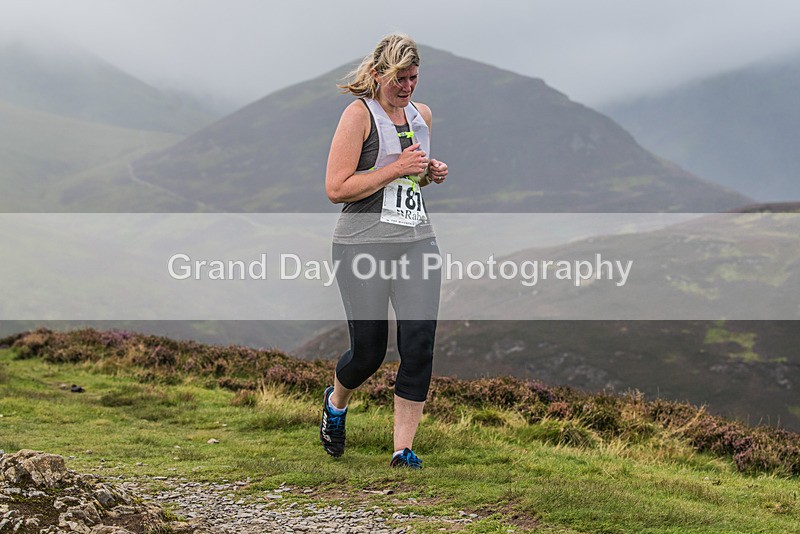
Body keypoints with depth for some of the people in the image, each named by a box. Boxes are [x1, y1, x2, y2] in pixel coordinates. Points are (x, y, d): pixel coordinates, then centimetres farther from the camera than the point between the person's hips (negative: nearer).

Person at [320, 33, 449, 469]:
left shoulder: (421, 115, 13)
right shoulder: (359, 114, -7)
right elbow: (336, 189, -14)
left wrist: (432, 172, 9)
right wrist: (397, 169, -17)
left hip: (417, 243, 5)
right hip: (364, 246, -5)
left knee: (419, 346, -7)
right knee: (368, 351, 2)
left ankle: (403, 449, 2)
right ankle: (335, 402, 37)